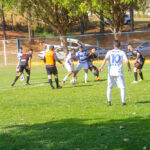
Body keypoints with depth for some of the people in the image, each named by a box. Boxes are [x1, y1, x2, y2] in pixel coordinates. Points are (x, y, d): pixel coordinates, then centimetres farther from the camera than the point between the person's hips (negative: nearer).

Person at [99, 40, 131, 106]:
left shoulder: (110, 52, 6)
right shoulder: (122, 52, 3)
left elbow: (106, 59, -11)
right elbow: (127, 61, -3)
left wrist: (101, 67, -17)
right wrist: (129, 68, 14)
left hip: (111, 73, 2)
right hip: (119, 73, -2)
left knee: (109, 87, 16)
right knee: (122, 87, 3)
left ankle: (109, 101, 8)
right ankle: (123, 101, -8)